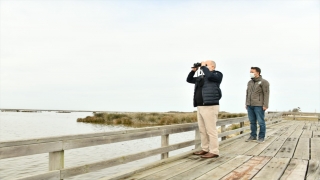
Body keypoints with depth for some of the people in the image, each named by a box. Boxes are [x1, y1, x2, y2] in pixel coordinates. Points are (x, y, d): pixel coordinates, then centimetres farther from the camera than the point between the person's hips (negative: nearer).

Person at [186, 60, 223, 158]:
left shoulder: (217, 75, -1)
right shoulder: (201, 77, 20)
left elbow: (210, 76, -23)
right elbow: (189, 80, 28)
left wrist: (203, 66, -8)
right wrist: (193, 70, 14)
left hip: (210, 107, -8)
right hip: (200, 107, 8)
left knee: (211, 130, -7)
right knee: (202, 130, 11)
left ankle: (214, 152, -1)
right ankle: (205, 149, 20)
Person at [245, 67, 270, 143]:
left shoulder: (264, 82, -5)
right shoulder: (250, 82, 14)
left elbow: (266, 94, -9)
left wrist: (265, 105, -15)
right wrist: (246, 104, 15)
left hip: (259, 105, -6)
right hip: (250, 105, 6)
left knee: (261, 122, -1)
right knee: (252, 122, 9)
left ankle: (261, 137, 8)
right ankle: (253, 136, 17)